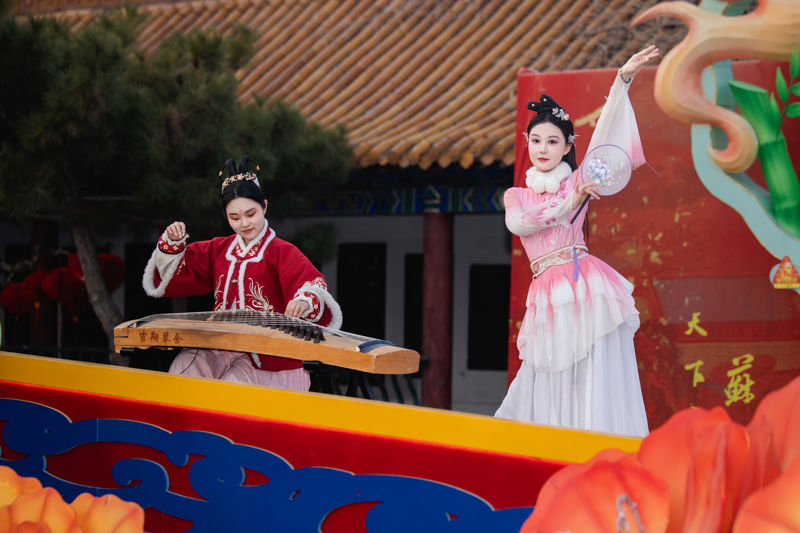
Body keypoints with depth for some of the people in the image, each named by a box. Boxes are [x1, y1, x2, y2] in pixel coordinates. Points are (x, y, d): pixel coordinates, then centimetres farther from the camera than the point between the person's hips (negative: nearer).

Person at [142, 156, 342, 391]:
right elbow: (175, 274, 19)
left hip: (266, 356, -5)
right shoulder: (219, 249, 15)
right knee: (184, 364, -23)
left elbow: (313, 283, -20)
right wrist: (172, 243, -3)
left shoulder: (282, 253, -3)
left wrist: (305, 302, -46)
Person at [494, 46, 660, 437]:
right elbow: (517, 224, -4)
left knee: (595, 382, -7)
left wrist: (623, 80, -18)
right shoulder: (516, 195, 19)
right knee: (550, 385, 8)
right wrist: (569, 204, -12)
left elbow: (603, 134, -6)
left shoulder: (576, 182, 9)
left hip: (584, 284, -3)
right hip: (547, 294, 3)